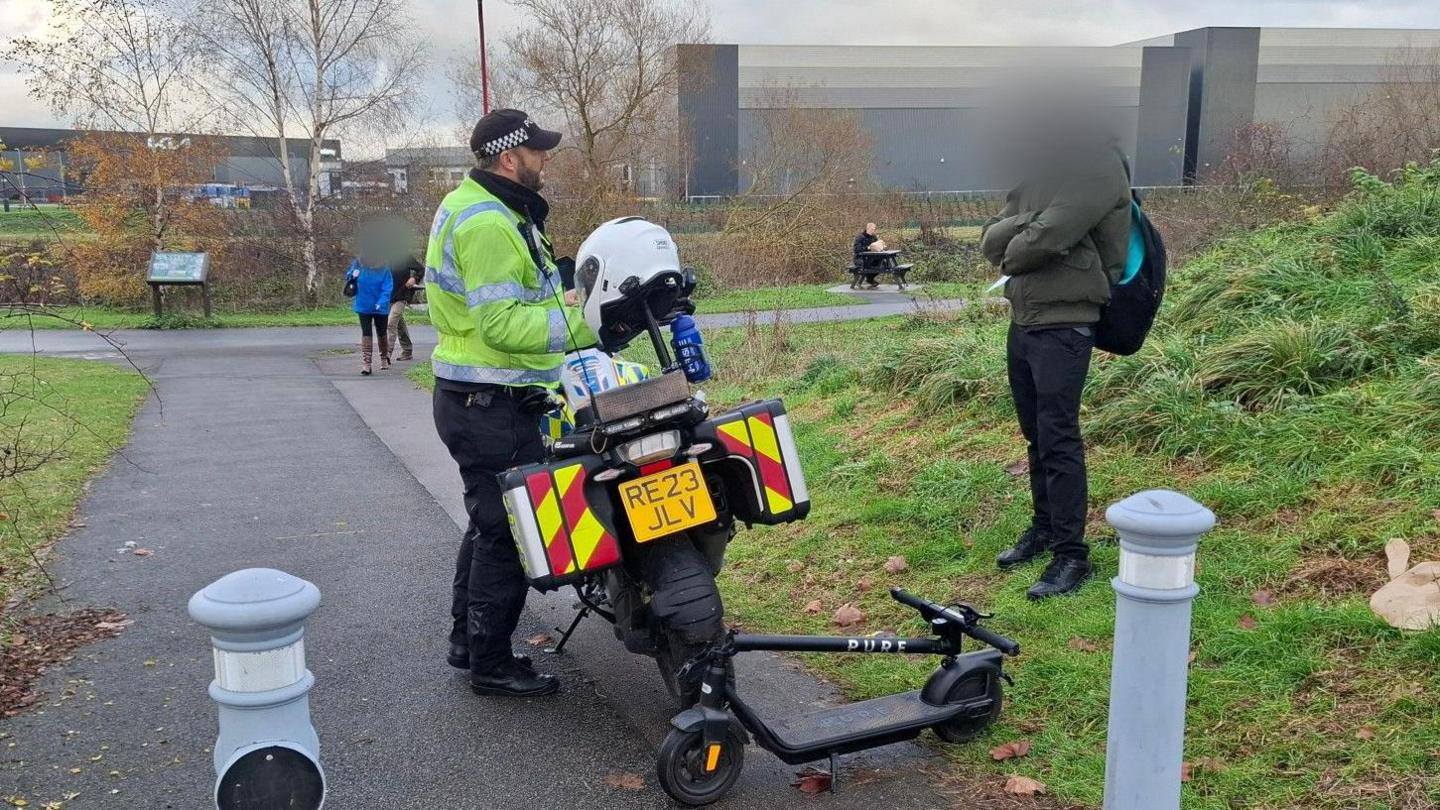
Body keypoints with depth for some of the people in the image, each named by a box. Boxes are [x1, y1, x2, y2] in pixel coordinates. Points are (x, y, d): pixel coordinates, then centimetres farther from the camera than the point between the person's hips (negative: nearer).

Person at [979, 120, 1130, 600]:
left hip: (1064, 325, -8)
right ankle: (1044, 527, 29)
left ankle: (1072, 555, -1)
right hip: (1022, 319, 8)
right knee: (1035, 434, 16)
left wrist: (1011, 254, -2)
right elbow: (990, 240, 6)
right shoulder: (1042, 157, 13)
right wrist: (1022, 225, -14)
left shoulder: (1098, 167, -13)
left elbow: (1045, 237, -23)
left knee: (1058, 439, -7)